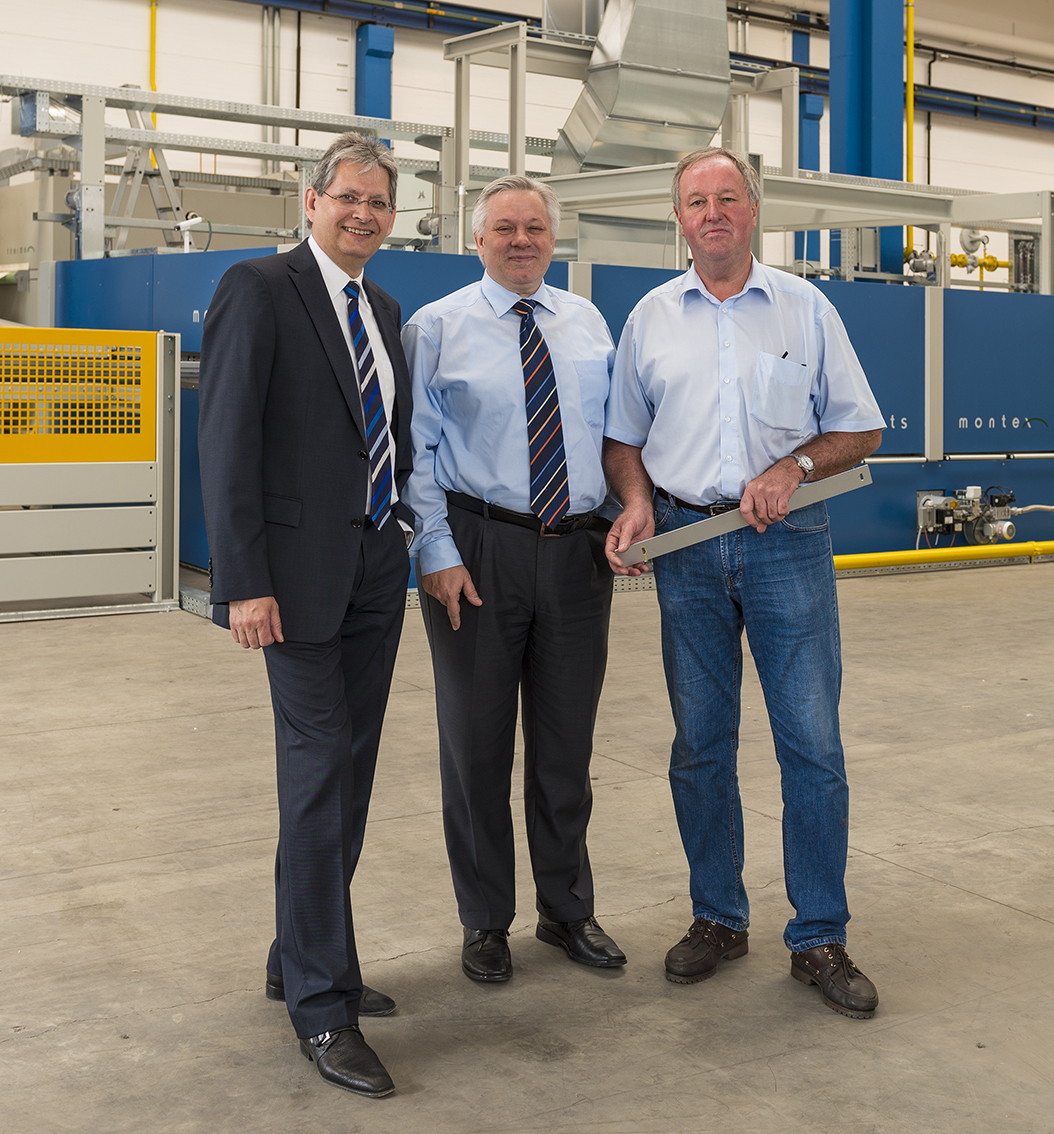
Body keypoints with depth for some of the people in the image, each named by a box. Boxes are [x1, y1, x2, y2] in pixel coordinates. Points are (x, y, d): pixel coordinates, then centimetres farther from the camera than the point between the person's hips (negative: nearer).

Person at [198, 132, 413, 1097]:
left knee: (350, 768, 11)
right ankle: (321, 1002, 2)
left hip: (377, 568, 8)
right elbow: (227, 439, -13)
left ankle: (302, 959, 25)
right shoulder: (258, 290, -7)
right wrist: (243, 582, -18)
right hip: (299, 571, -7)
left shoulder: (384, 311, 15)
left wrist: (410, 538, 10)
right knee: (319, 769, -7)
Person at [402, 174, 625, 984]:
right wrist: (438, 551, -13)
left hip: (579, 549, 4)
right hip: (478, 550, -3)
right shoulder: (437, 327, 0)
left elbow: (614, 427, 14)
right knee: (478, 741, 6)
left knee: (568, 742, 13)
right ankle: (486, 922, 22)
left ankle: (568, 910, 30)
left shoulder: (587, 323, 12)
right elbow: (418, 451, -5)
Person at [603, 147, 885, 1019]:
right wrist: (637, 504, -5)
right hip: (687, 545, 2)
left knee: (813, 743, -3)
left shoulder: (807, 309, 5)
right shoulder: (650, 318, 10)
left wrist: (791, 469, -12)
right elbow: (623, 437, 14)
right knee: (700, 745, 8)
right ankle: (718, 918, 22)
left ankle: (819, 939, 8)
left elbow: (861, 430, 6)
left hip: (787, 542, -2)